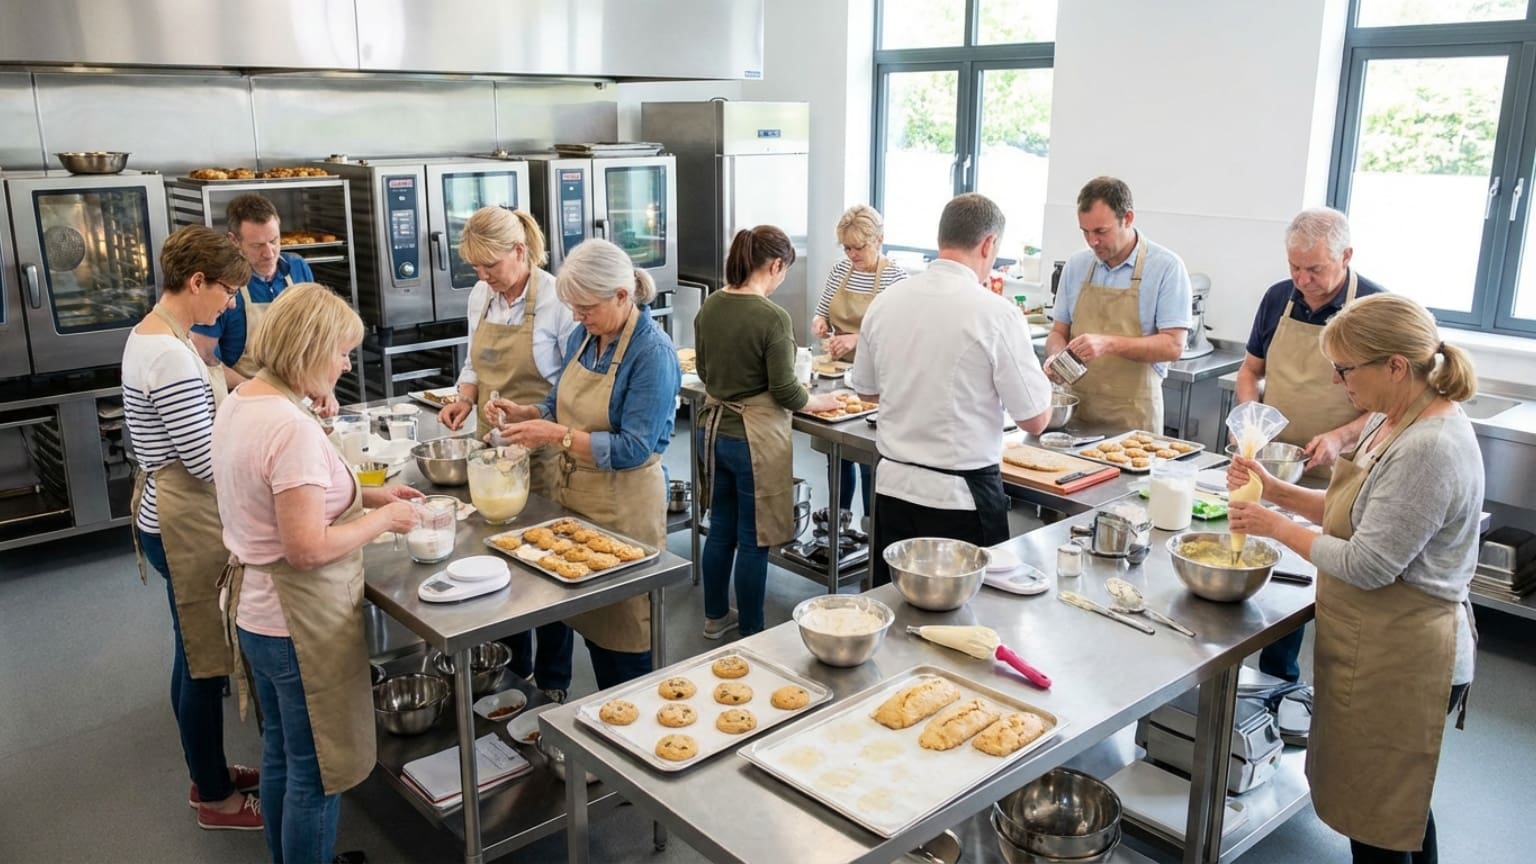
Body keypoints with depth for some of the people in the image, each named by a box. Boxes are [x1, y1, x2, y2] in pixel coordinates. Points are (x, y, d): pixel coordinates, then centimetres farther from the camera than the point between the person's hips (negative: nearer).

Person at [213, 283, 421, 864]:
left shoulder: (237, 403, 3)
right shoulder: (293, 429, -26)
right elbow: (307, 548, -27)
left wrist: (364, 495, 8)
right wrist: (382, 518, -14)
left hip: (255, 608, 10)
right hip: (301, 621, -10)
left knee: (280, 754, 24)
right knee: (315, 772, 7)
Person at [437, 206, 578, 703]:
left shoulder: (555, 300, -15)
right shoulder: (481, 297, 6)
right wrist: (465, 399, -1)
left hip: (541, 453, -6)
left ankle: (553, 682, 21)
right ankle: (513, 667, 32)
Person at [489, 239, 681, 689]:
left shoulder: (653, 353, -19)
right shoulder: (584, 335, 3)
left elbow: (633, 449, -23)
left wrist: (556, 435, -25)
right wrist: (526, 414, -4)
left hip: (624, 508, -7)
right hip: (574, 496, 8)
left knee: (626, 631, 6)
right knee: (590, 621, 18)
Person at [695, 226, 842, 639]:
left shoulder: (709, 306, 1)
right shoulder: (772, 316, -20)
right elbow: (785, 392, -16)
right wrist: (818, 401, 3)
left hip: (714, 428, 7)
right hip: (754, 436, -7)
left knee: (720, 527, 20)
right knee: (753, 539, 6)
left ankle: (715, 616, 35)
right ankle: (751, 633, 20)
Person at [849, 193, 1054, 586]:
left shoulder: (885, 303, 0)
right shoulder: (995, 313, -15)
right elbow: (1035, 420, -10)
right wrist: (1039, 378, 9)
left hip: (892, 485, 5)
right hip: (961, 496, -5)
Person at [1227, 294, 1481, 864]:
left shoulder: (1430, 449, -26)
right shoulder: (1393, 421, 5)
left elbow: (1367, 565, -26)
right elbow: (1355, 511, 13)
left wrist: (1277, 527, -14)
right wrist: (1275, 491, 1)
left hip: (1396, 661, -10)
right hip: (1380, 648, 10)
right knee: (1402, 805, 26)